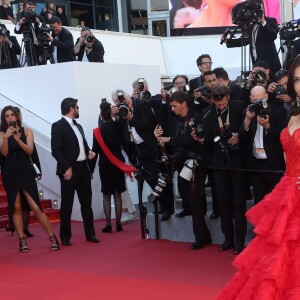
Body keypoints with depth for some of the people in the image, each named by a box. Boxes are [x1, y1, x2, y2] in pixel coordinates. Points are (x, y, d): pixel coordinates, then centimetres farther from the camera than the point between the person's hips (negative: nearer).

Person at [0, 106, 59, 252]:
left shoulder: (26, 131, 3)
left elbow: (30, 151, -8)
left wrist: (18, 139, -23)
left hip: (26, 172, -1)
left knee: (36, 208, -5)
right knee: (16, 208, 3)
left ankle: (52, 237, 2)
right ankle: (22, 240, 8)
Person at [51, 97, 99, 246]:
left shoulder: (78, 126, 18)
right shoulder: (58, 126, -9)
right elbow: (56, 150, -15)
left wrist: (89, 152, 4)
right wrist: (66, 167, -18)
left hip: (83, 168, 8)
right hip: (69, 170, -8)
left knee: (86, 202, 10)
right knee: (67, 204, 1)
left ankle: (90, 234, 17)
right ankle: (65, 237, 10)